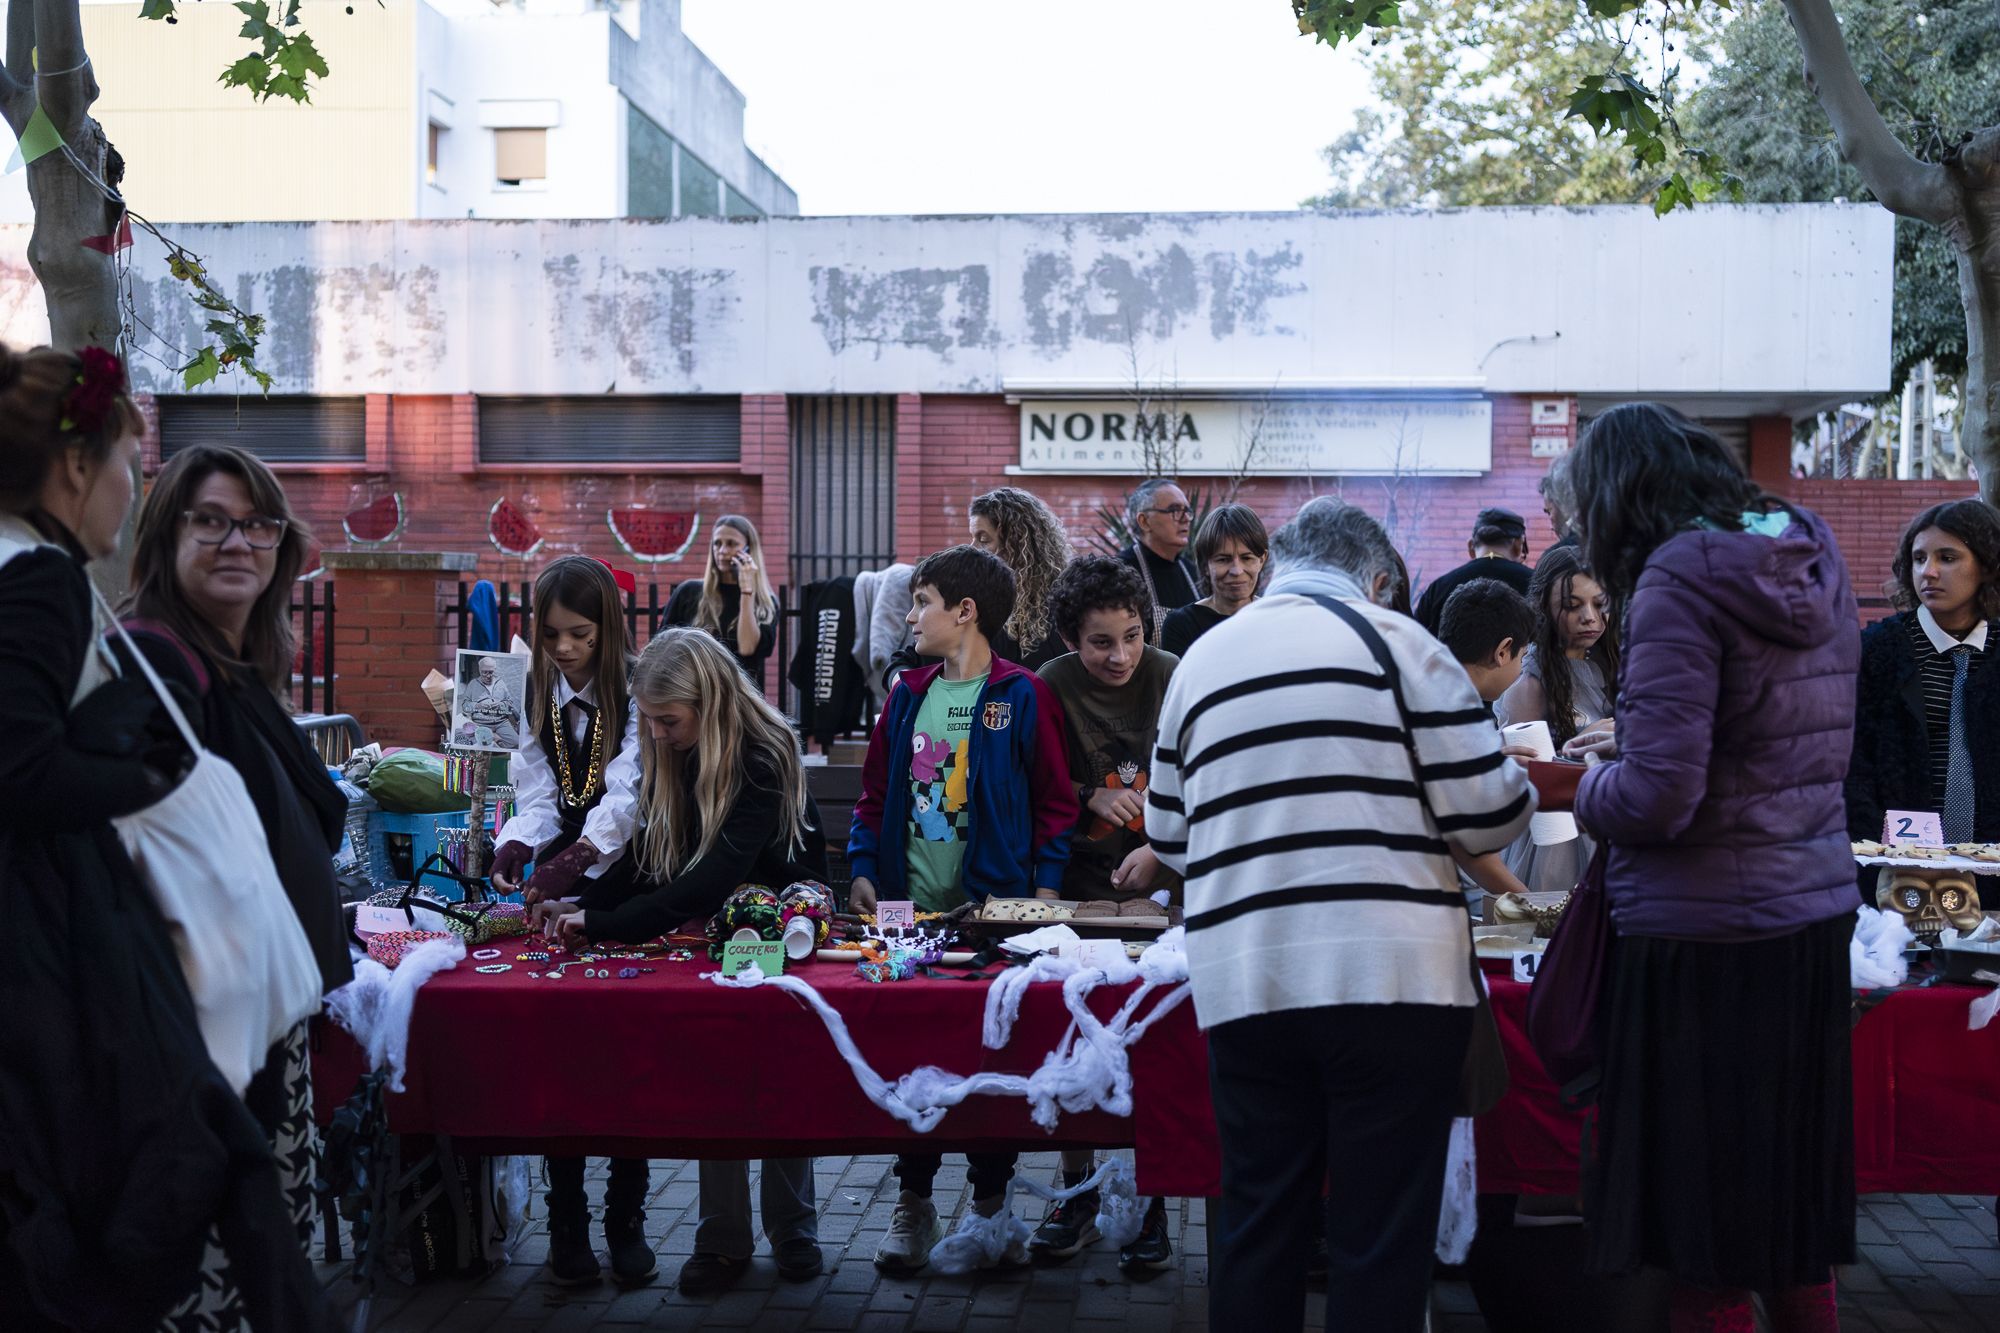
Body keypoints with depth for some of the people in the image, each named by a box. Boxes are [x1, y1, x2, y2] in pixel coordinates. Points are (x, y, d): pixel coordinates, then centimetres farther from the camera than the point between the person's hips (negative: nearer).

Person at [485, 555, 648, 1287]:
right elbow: (538, 795, 2)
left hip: (627, 881, -3)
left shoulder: (638, 691, -9)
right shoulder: (535, 693, 5)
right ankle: (567, 1225, 9)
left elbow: (625, 795, -20)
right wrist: (516, 847, -18)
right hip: (557, 889, 3)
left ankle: (625, 1220, 12)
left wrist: (575, 861, -34)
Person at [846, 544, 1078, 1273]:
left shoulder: (1023, 697, -4)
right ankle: (913, 1201, 19)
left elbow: (1055, 801, -4)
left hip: (993, 908, -4)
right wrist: (865, 870, 2)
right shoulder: (908, 695, 10)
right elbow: (875, 795, 13)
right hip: (911, 906, 4)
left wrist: (1045, 886, -11)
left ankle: (989, 1201, 19)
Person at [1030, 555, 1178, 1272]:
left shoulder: (1173, 681, -5)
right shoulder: (1052, 687, -2)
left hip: (1158, 888, -1)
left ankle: (1152, 1201, 11)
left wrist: (1161, 851, -17)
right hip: (1078, 885, 2)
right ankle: (1077, 1192, 20)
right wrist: (1088, 800, -12)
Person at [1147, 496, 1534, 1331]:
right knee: (1382, 1235, 4)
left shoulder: (1201, 659, 12)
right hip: (1390, 978, -4)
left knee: (1256, 1225, 13)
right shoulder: (1395, 640, -1)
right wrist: (1523, 787, 18)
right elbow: (1486, 813, -4)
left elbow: (1168, 835, 19)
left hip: (1242, 986, 4)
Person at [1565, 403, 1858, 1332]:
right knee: (1797, 1232, 19)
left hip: (1705, 937, -8)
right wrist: (1633, 744, 20)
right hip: (1815, 918, 8)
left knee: (1705, 1253, 4)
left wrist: (1591, 784, -1)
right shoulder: (1812, 562, 8)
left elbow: (1659, 797, -21)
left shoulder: (1681, 578, -16)